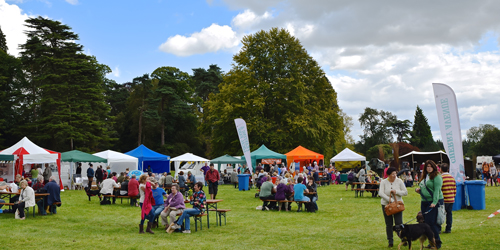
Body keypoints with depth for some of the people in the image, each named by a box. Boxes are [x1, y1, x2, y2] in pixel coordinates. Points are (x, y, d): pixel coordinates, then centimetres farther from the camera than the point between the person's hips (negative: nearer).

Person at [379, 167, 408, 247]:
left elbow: (405, 192, -2)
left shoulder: (399, 181, -2)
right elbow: (380, 193, -16)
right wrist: (389, 199, -25)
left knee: (399, 223, -6)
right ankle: (390, 241, 16)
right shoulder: (384, 182, -5)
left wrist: (396, 192, -18)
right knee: (389, 224, 6)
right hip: (386, 205, 0)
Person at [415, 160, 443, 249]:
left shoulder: (436, 176, -9)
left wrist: (434, 202, -25)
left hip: (433, 203, -8)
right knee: (426, 222, 8)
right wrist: (418, 190, 6)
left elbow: (437, 190, -17)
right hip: (424, 203, 8)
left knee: (431, 222, -11)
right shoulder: (424, 176, 17)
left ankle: (437, 242, 1)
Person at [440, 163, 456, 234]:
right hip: (451, 199, 6)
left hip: (443, 200, -6)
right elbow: (455, 189, 12)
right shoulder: (452, 178, 7)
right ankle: (448, 229, 13)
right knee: (449, 213, 10)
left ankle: (438, 229, 1)